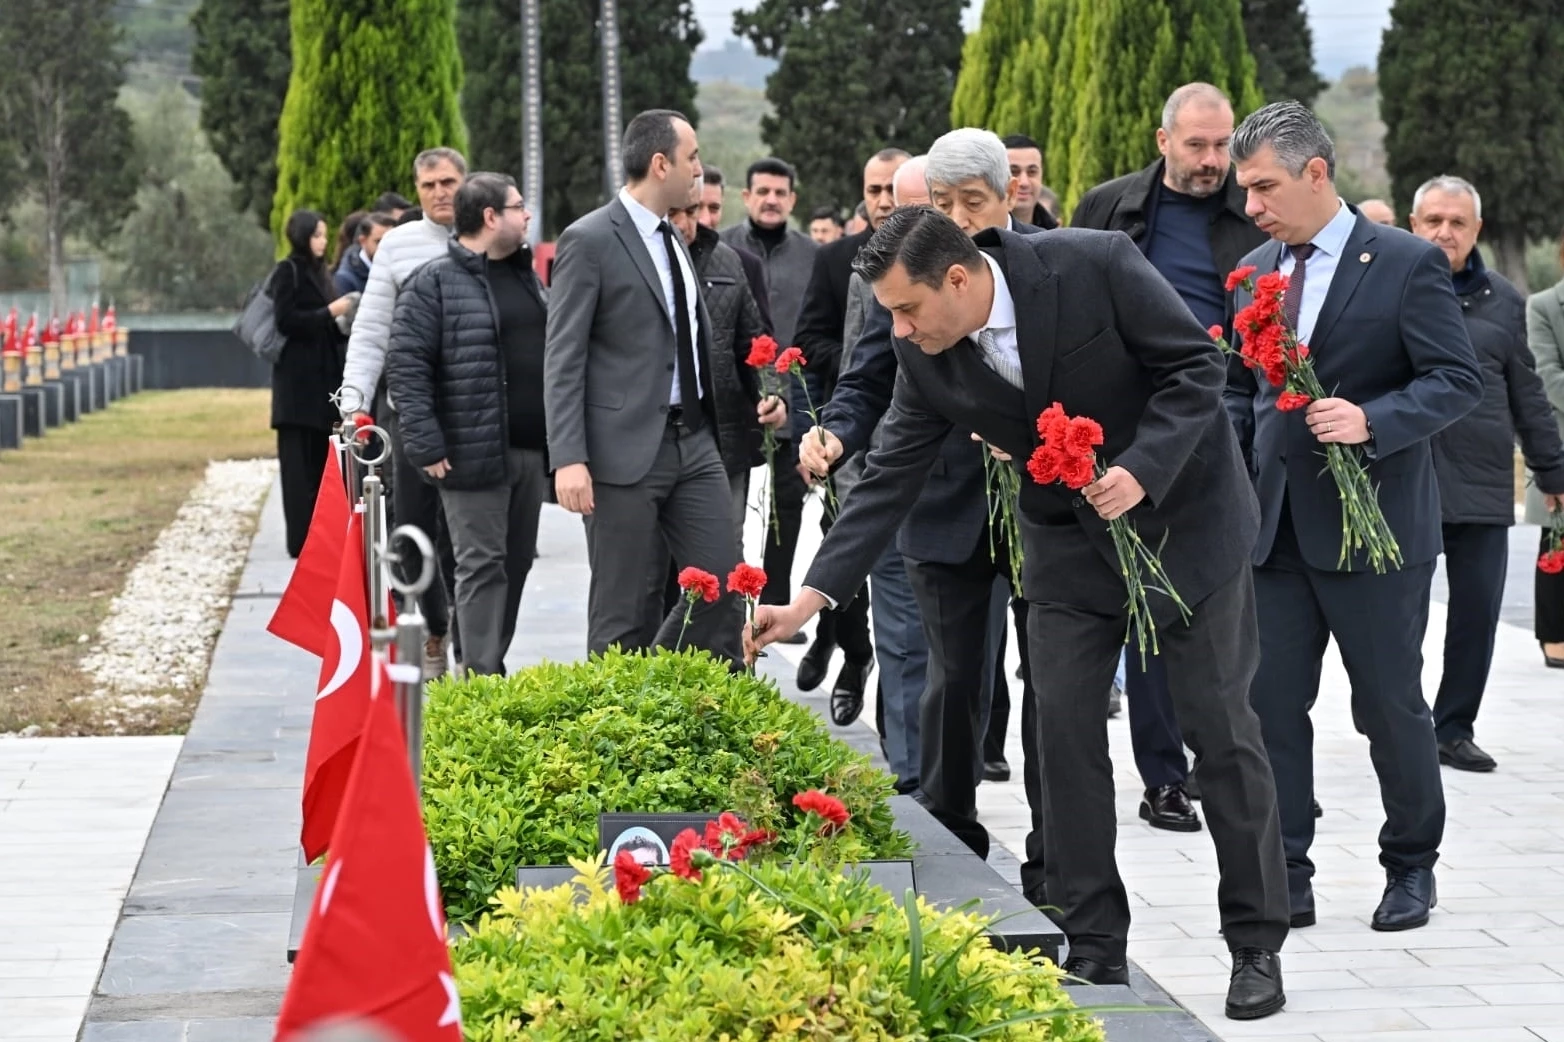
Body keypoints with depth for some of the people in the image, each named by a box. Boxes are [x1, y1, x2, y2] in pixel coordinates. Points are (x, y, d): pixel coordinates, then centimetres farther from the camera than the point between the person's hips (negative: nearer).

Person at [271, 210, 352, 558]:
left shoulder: (316, 271, 19)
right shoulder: (287, 271, -5)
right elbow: (285, 320, -14)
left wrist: (341, 318, 3)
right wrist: (330, 312, -14)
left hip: (322, 377, 8)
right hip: (298, 378, -8)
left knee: (319, 460, 7)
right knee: (300, 462, -7)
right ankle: (301, 539, -7)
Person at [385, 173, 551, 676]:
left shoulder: (525, 276, 16)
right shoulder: (434, 283, -9)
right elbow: (405, 366, -13)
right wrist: (427, 446, -18)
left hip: (532, 449, 8)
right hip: (474, 454, -7)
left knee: (516, 564, 12)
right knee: (482, 565, -5)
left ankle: (494, 667, 21)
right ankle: (482, 678, -3)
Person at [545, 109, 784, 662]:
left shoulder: (673, 241, 16)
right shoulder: (589, 241, -9)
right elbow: (562, 360, -12)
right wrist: (568, 459, -19)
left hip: (693, 441, 7)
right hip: (626, 449, -7)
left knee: (724, 586, 4)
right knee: (621, 610, 0)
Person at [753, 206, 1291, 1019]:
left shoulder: (1095, 265, -26)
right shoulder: (926, 357, -12)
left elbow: (1196, 366, -18)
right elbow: (890, 478, -7)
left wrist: (1141, 470, -30)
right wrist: (810, 599, -12)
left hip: (1181, 513, -4)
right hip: (1069, 539, 4)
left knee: (1221, 730, 0)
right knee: (1065, 730, -2)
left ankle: (1257, 946, 10)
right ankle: (1094, 946, 8)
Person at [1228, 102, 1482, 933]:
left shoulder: (1406, 263, -7)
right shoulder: (1255, 271, 11)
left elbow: (1459, 380, -10)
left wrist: (1373, 420, -25)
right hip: (1274, 525, 5)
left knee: (1391, 707, 5)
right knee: (1268, 705, 0)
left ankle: (1411, 866, 24)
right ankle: (1283, 879, 6)